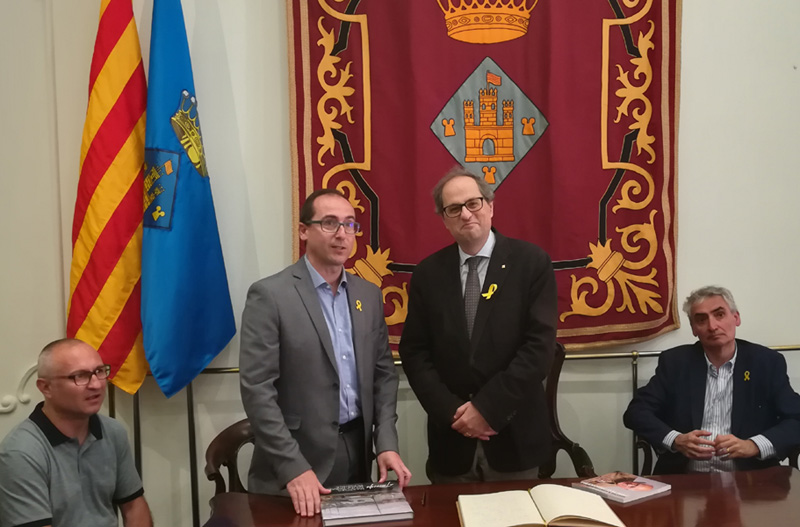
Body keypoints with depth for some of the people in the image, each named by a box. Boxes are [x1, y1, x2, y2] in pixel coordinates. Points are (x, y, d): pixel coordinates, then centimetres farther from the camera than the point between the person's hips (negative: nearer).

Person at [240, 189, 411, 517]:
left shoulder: (368, 295, 7)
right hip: (295, 461, -5)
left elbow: (383, 373, 11)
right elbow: (257, 389, -15)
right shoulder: (269, 295, -11)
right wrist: (294, 468, -20)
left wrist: (386, 444, -1)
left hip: (359, 452, 5)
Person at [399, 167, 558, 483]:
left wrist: (488, 407, -15)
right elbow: (414, 352, 2)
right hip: (451, 437, 2)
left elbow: (540, 344, -11)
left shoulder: (532, 262, -4)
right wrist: (451, 411, -10)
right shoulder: (428, 273, 3)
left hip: (514, 436, -2)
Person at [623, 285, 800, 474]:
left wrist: (753, 446, -17)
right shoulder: (674, 361, 5)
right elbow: (636, 412, 3)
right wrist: (675, 440, -15)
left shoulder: (767, 362, 5)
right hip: (684, 479, 0)